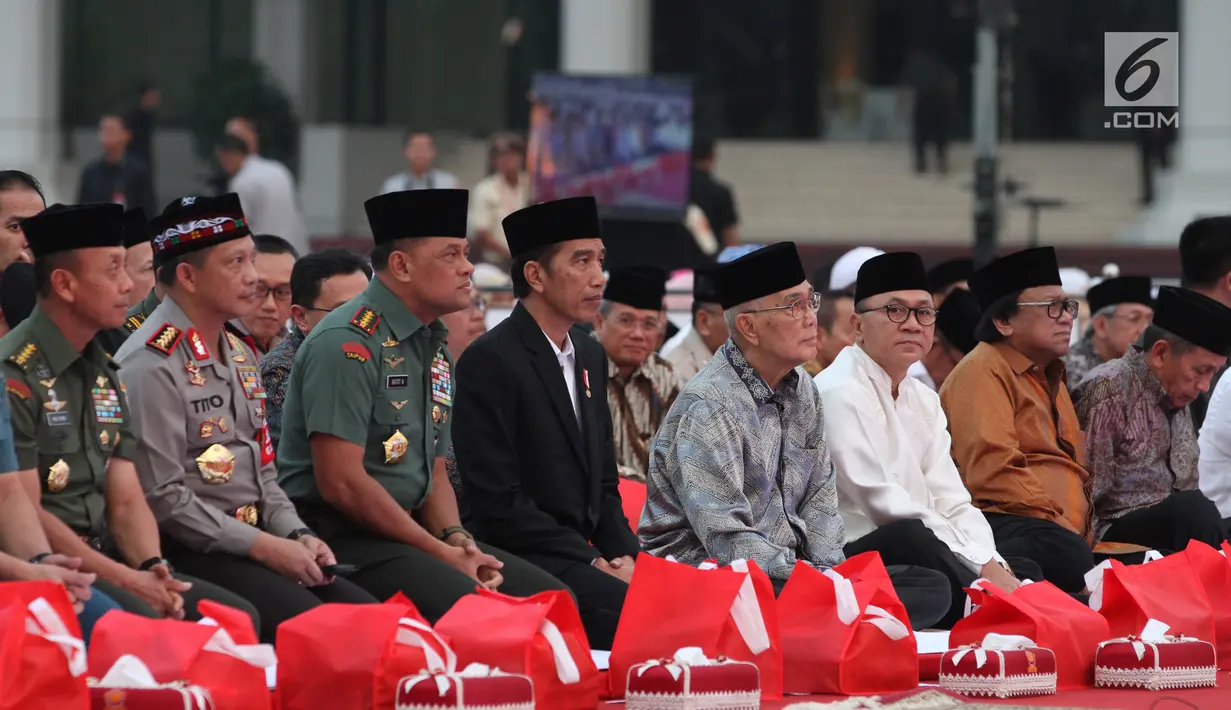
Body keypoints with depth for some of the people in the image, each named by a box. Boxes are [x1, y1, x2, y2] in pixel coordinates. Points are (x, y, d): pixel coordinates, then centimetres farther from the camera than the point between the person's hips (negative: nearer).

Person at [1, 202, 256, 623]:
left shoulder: (104, 374, 16)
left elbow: (126, 501, 12)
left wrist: (151, 567, -10)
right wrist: (126, 580, -18)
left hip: (105, 558, 8)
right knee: (143, 624, -33)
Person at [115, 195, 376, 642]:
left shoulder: (240, 355, 16)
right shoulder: (152, 365, -12)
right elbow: (162, 498, -17)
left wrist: (296, 536, 3)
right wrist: (263, 546, -15)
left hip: (253, 544, 9)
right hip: (188, 555, -9)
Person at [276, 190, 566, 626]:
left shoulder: (434, 348, 16)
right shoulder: (349, 343, -13)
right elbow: (341, 483, -19)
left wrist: (457, 540, -2)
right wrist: (441, 553, -15)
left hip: (407, 531, 9)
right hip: (340, 537, -9)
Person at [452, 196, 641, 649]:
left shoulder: (590, 356, 17)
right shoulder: (489, 361, -10)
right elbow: (497, 500, -15)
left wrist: (623, 554, 2)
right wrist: (592, 562, -15)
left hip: (585, 556, 8)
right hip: (521, 560, -8)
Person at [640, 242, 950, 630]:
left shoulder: (802, 391, 14)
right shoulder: (709, 406, -15)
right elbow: (727, 540, -21)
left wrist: (829, 568, -2)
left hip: (792, 569, 9)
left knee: (931, 588, -10)